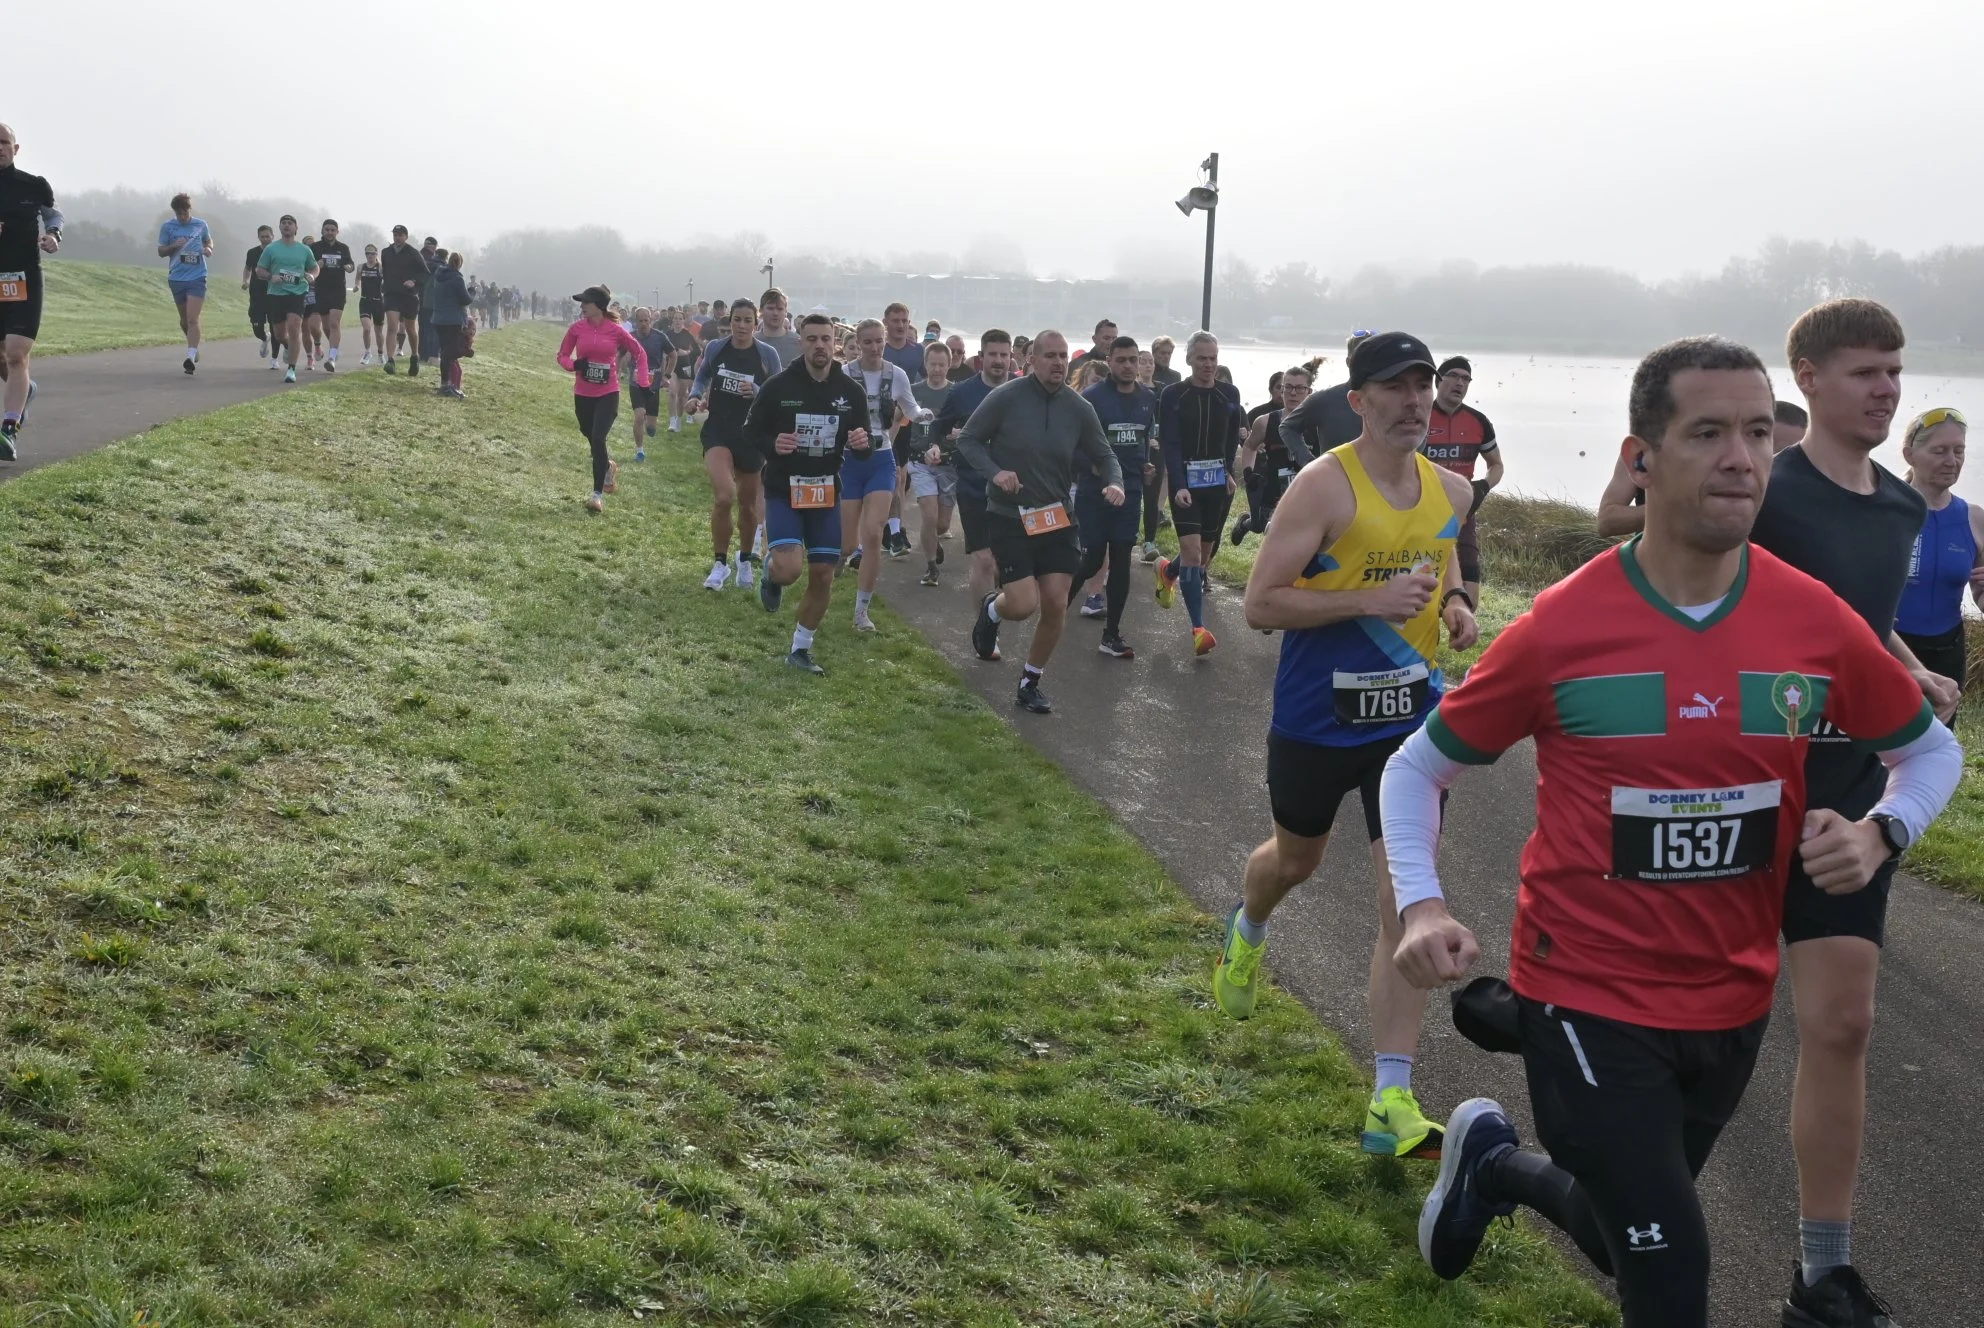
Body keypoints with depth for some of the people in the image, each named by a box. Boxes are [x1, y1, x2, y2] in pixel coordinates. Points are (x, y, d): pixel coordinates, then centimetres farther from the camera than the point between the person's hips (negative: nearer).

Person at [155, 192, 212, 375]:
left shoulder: (201, 225, 4)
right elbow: (161, 252, 6)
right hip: (176, 277, 2)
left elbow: (209, 240, 22)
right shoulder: (167, 226, 2)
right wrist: (175, 246, -13)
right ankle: (195, 346, 36)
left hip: (197, 277, -2)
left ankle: (190, 357, -20)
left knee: (192, 318, -15)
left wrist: (208, 249, -2)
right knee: (184, 320, 11)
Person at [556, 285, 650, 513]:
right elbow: (562, 356, 6)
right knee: (592, 439, 15)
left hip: (608, 394, -3)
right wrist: (574, 364, -16)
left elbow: (640, 353, 6)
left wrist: (643, 382, -3)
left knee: (598, 439, -16)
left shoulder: (616, 330, -7)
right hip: (583, 395, 3)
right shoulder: (577, 329, -2)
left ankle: (598, 494, -10)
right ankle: (608, 467, 48)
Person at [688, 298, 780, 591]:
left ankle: (745, 561, 38)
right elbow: (702, 376, 17)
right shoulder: (715, 349, -2)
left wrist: (756, 391, -21)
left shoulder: (767, 355, -6)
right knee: (724, 496, -21)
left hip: (752, 435, 1)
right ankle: (720, 564, -3)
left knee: (748, 503, 13)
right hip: (718, 431, -1)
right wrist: (695, 396, -2)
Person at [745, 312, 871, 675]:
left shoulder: (850, 391, -1)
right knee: (790, 569, -20)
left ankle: (801, 648, 24)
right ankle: (770, 568, 19)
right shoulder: (779, 386, -11)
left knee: (823, 577, 5)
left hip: (826, 492, 4)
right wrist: (772, 445, -24)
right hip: (783, 489, -4)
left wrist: (862, 442, -17)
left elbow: (862, 440, 7)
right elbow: (751, 430, -3)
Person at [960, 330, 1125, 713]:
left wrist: (1114, 482, -14)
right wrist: (995, 472, -20)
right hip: (1009, 518, -4)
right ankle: (991, 609, 27)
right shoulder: (1005, 398, -11)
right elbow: (968, 440, -3)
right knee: (1024, 605, -12)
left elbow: (1104, 455, 8)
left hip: (1057, 519, 4)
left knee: (1056, 607, -1)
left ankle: (1030, 685, 20)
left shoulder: (1079, 409, -1)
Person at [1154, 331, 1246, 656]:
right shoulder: (1172, 395, -6)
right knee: (1192, 550, -14)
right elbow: (1170, 444, -12)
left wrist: (1228, 472, 2)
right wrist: (1179, 486, -23)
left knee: (1205, 553, 12)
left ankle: (1168, 571, 46)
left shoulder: (1229, 394, 3)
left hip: (1217, 483, 4)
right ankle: (1199, 628, -11)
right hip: (1186, 482, -4)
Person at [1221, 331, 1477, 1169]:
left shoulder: (1451, 492, 4)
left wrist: (1456, 610, -2)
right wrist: (1368, 599, -27)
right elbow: (1261, 604, -17)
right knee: (1295, 859, 22)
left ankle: (1392, 1106, -3)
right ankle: (1247, 934, 61)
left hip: (1410, 720, 3)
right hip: (1317, 719, -3)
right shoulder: (1323, 486, -15)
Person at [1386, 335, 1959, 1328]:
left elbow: (1931, 750, 10)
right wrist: (1419, 905, -18)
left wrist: (1881, 834, -10)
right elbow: (1418, 767, -3)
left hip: (1733, 1003, 4)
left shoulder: (1819, 624, -8)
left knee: (1627, 1241, 23)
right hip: (1588, 996, -4)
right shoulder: (1559, 629, -16)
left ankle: (1492, 1164, 51)